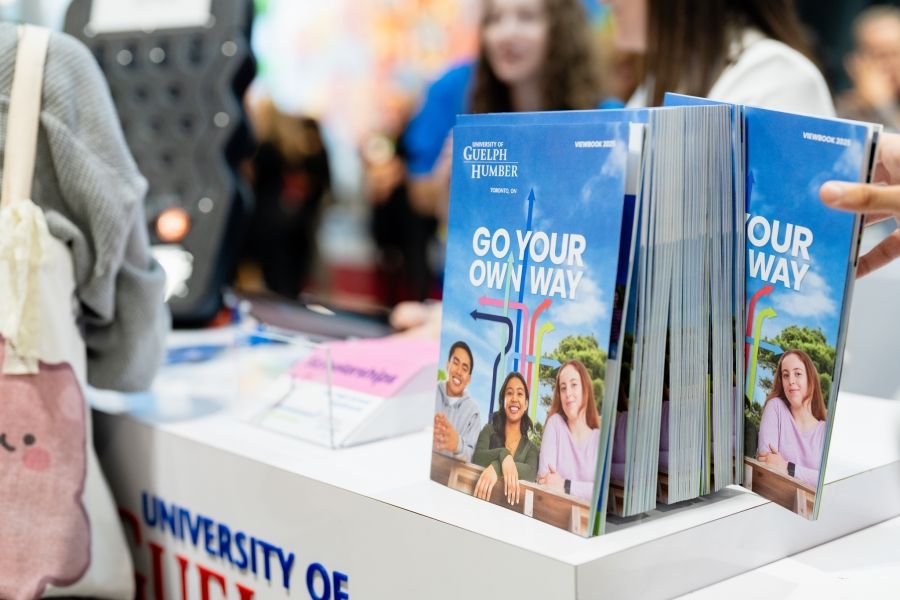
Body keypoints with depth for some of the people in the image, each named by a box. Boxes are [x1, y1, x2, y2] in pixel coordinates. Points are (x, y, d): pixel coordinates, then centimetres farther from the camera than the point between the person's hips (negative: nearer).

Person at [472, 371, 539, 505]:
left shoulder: (531, 448, 12)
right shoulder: (489, 430, 12)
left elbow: (531, 473, -9)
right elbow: (477, 458, -6)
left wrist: (496, 468, -25)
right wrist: (503, 455, -25)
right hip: (483, 500, 0)